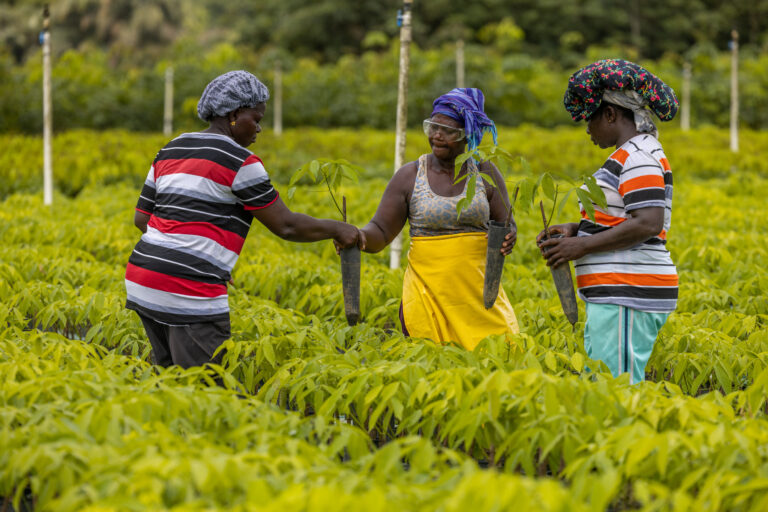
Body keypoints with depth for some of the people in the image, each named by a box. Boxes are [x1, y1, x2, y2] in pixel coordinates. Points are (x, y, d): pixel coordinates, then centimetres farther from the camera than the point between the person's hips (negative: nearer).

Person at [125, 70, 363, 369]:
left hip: (142, 279, 9)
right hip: (188, 292, -9)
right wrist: (338, 230, 10)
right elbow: (285, 226, -5)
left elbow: (141, 217, 18)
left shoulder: (170, 152, 17)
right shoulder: (240, 162, -6)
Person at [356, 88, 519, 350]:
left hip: (478, 292, 1)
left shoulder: (485, 173, 6)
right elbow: (380, 232, 2)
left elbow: (506, 225, 10)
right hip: (429, 289, -1)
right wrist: (359, 237, -20)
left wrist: (508, 238, -14)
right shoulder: (408, 176, 3)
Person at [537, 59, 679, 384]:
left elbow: (648, 224, -23)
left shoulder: (639, 157, -13)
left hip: (629, 295, -11)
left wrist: (583, 246, -17)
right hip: (618, 295, 11)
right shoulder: (630, 156, 20)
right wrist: (575, 231, 8)